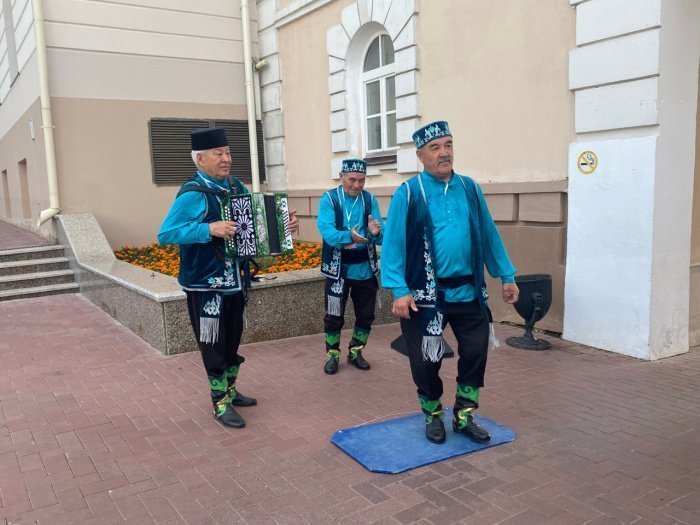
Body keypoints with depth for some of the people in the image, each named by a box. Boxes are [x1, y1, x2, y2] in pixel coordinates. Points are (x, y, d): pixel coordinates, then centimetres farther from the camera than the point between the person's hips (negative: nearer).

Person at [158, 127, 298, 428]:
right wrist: (209, 229, -32)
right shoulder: (193, 193, -17)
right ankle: (220, 404, 18)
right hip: (205, 284, -7)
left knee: (233, 340, 19)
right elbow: (165, 234, -23)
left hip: (235, 281, 8)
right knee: (213, 345, 4)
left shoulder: (236, 187, 6)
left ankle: (230, 391, 37)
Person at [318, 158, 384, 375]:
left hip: (365, 269, 3)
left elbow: (381, 236, -7)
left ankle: (355, 352, 32)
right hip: (338, 269, -3)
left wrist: (376, 233, -31)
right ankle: (332, 354, 25)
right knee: (334, 316, 5)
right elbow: (326, 231, -23)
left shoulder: (370, 200, -1)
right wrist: (349, 237, -40)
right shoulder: (329, 199, -9)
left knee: (366, 315, 12)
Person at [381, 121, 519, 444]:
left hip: (468, 291, 4)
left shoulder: (470, 188, 6)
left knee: (475, 354, 8)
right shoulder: (408, 193, -8)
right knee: (426, 361, 7)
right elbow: (393, 244, -11)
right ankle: (433, 417, 31)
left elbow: (488, 234, 12)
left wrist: (506, 276, 13)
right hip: (425, 294, -4)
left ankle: (463, 417, 28)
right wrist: (399, 291, -18)